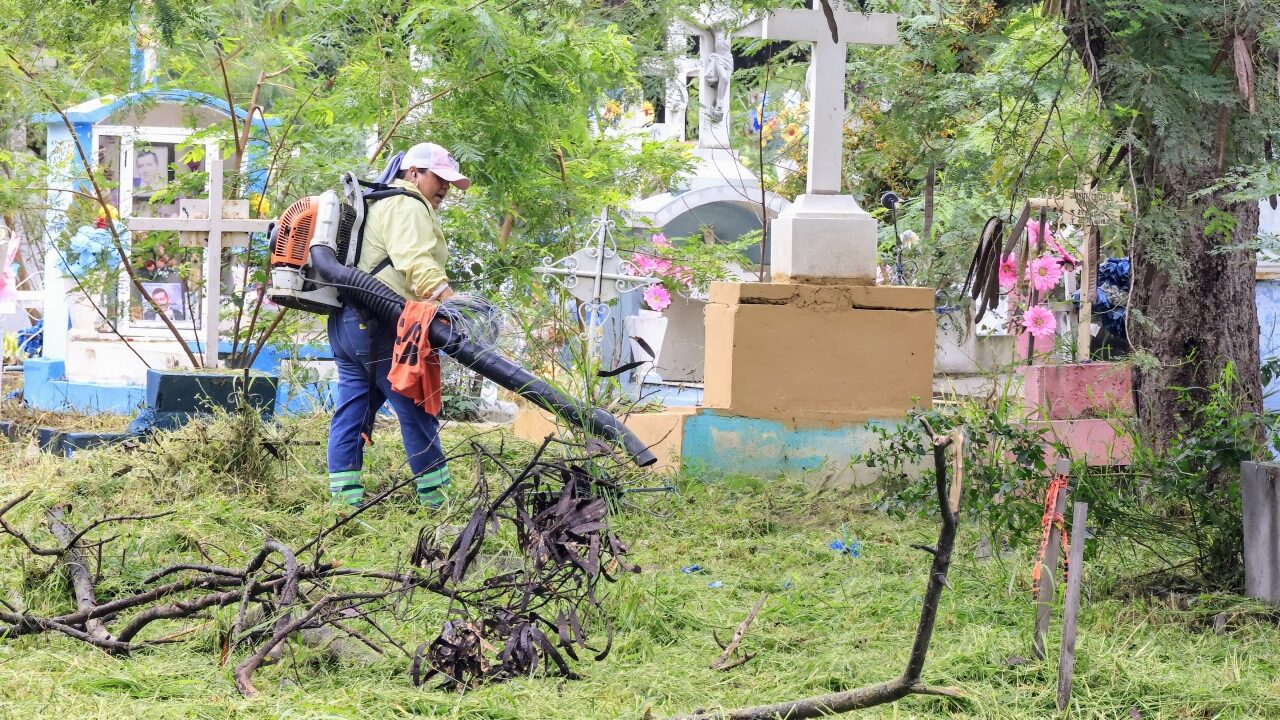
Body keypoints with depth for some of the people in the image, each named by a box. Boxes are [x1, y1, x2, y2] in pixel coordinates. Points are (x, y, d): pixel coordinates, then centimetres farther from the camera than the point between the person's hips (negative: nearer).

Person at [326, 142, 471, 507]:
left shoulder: (381, 204, 28)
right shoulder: (408, 207, -8)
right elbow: (418, 264, -25)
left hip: (346, 322, 11)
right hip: (380, 326, -11)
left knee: (352, 408, 8)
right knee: (416, 409, -6)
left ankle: (344, 497, 6)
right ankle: (439, 500, -4)